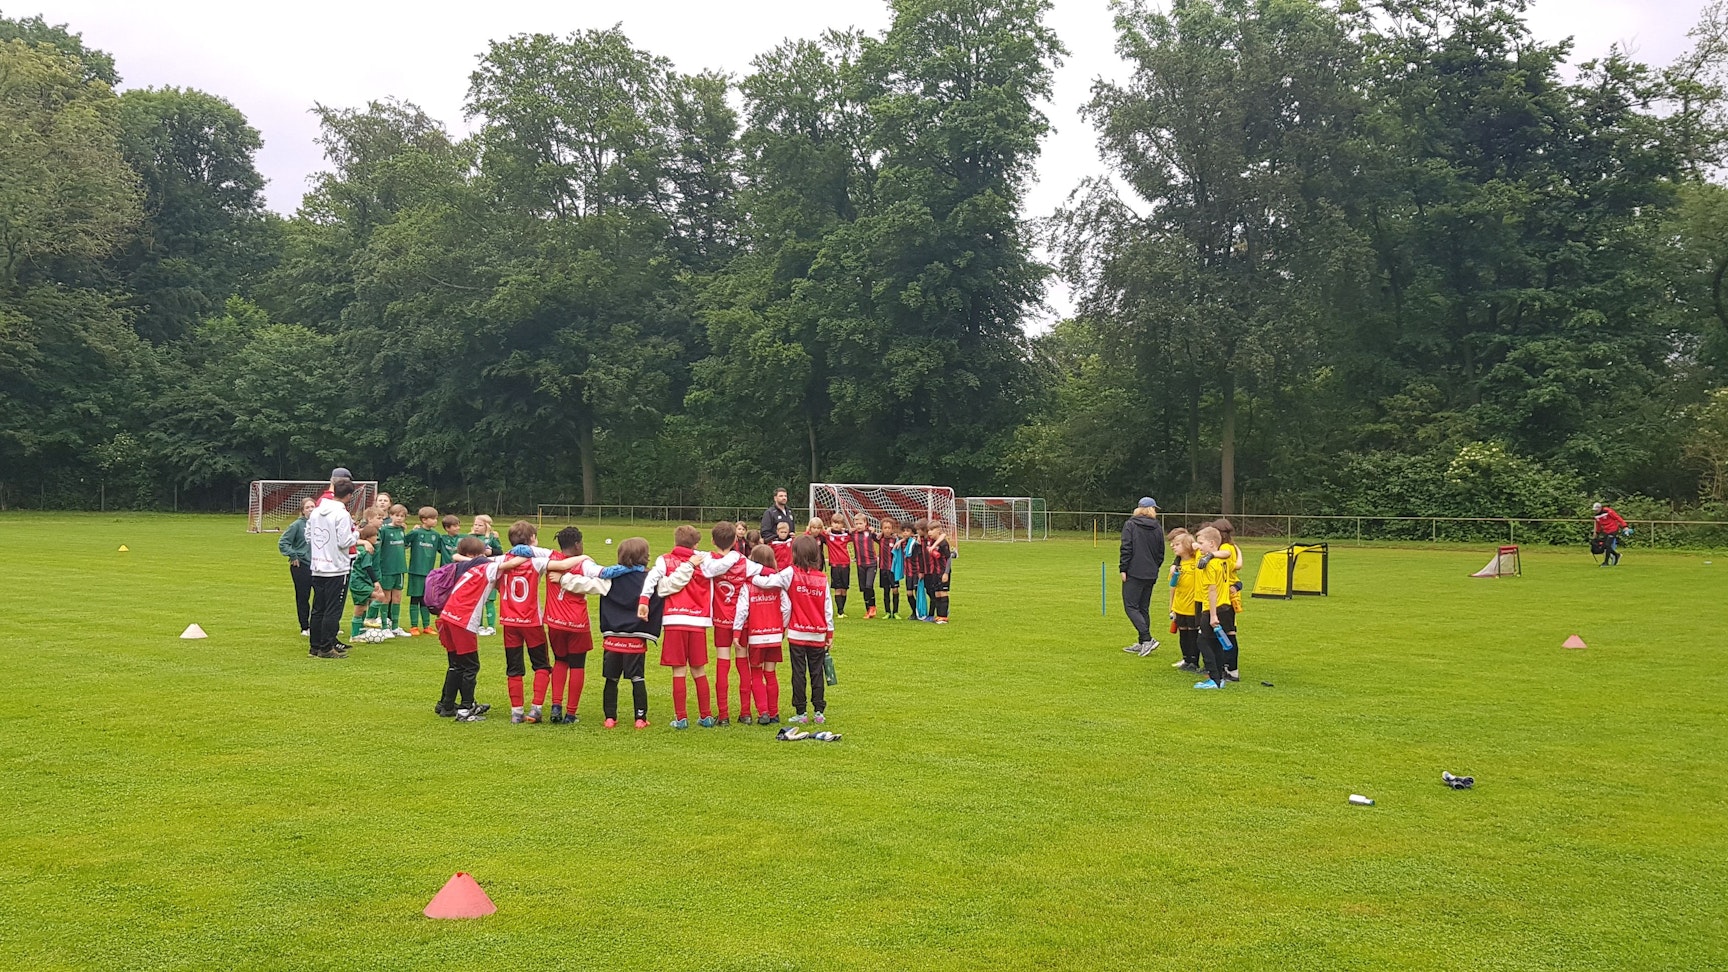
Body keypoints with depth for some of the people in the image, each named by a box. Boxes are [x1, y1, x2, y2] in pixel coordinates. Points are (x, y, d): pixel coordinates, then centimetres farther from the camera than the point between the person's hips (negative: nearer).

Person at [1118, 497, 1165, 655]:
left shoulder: (1130, 525, -3)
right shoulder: (1158, 527, 9)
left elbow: (1126, 548, -10)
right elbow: (1161, 552, 14)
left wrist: (1123, 569, -7)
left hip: (1134, 573, -5)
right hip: (1151, 574, 5)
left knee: (1130, 606, -4)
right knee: (1143, 608, 12)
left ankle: (1147, 639, -17)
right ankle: (1142, 644, 12)